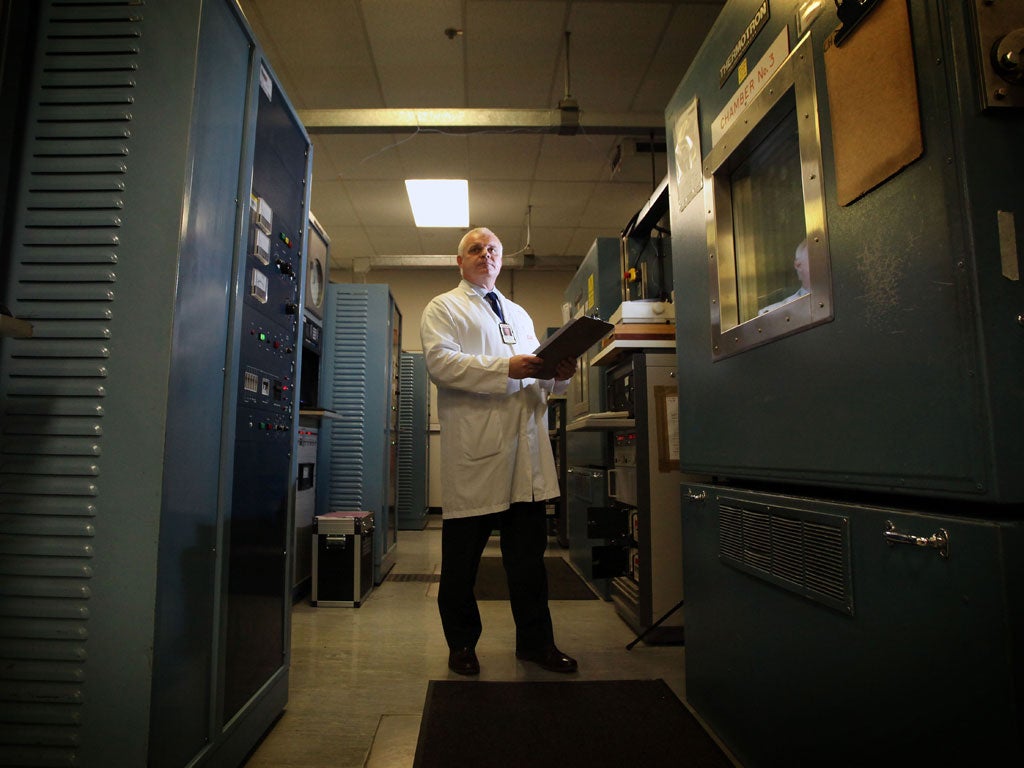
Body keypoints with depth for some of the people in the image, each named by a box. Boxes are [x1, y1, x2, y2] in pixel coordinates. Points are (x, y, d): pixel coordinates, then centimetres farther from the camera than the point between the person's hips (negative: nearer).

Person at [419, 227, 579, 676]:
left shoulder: (519, 314, 25)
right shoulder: (443, 308, 8)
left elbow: (537, 375, 21)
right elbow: (440, 361, -11)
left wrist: (559, 374, -2)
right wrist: (505, 368, -20)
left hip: (526, 445, 5)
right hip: (474, 446, -5)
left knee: (529, 550, 10)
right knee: (462, 554, 6)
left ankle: (535, 640, 24)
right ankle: (461, 643, 23)